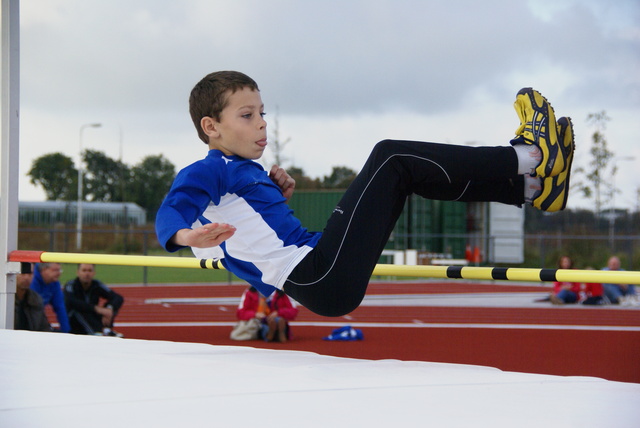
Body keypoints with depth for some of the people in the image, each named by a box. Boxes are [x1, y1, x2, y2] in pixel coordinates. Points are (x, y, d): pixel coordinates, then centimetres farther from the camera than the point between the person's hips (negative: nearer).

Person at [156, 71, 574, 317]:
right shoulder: (206, 172, -4)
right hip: (322, 280, -10)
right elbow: (170, 212, -22)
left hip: (321, 280, 10)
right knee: (390, 159, -9)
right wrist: (187, 235, -47)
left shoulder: (244, 172, 23)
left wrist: (277, 197, 15)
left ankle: (532, 184, 8)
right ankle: (526, 159, -7)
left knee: (401, 170, 14)